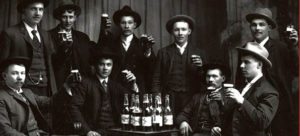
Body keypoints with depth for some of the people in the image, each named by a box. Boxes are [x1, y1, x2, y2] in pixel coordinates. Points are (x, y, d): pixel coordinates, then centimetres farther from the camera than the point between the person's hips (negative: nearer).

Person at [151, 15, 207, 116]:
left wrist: (200, 67, -9)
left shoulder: (199, 53, 11)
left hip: (192, 100, 1)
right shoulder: (163, 52, 10)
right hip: (169, 100, 0)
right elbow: (156, 80, 7)